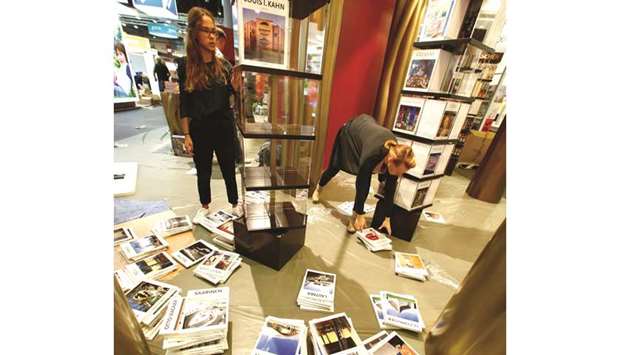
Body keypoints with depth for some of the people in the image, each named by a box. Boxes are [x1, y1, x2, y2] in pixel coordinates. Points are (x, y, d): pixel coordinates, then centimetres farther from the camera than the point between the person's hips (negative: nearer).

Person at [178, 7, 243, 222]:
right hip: (199, 129, 0)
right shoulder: (185, 65, -3)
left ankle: (235, 204, 30)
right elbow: (184, 104, -3)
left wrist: (235, 87, -16)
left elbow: (231, 97, 6)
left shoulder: (224, 65, 1)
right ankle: (205, 206, 37)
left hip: (224, 127, 0)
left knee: (228, 170, 10)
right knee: (203, 172, 15)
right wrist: (187, 135, -7)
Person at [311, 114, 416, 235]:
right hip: (349, 130, -3)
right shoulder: (372, 154, -45)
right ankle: (318, 189, 47)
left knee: (365, 178, -15)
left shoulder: (396, 154, -28)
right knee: (335, 167, 16)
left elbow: (390, 189, -18)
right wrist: (360, 214, -22)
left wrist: (387, 218, -13)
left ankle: (354, 218, -3)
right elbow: (361, 184, -32)